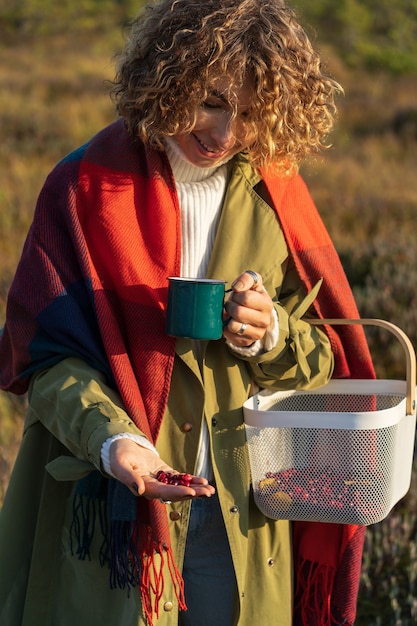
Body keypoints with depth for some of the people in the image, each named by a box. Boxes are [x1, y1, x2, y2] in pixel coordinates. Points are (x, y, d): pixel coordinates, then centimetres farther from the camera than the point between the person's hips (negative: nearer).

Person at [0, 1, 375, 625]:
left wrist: (271, 334, -17)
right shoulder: (86, 187, -7)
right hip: (116, 508, -2)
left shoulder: (274, 193, 2)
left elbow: (326, 358, 5)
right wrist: (112, 440, -27)